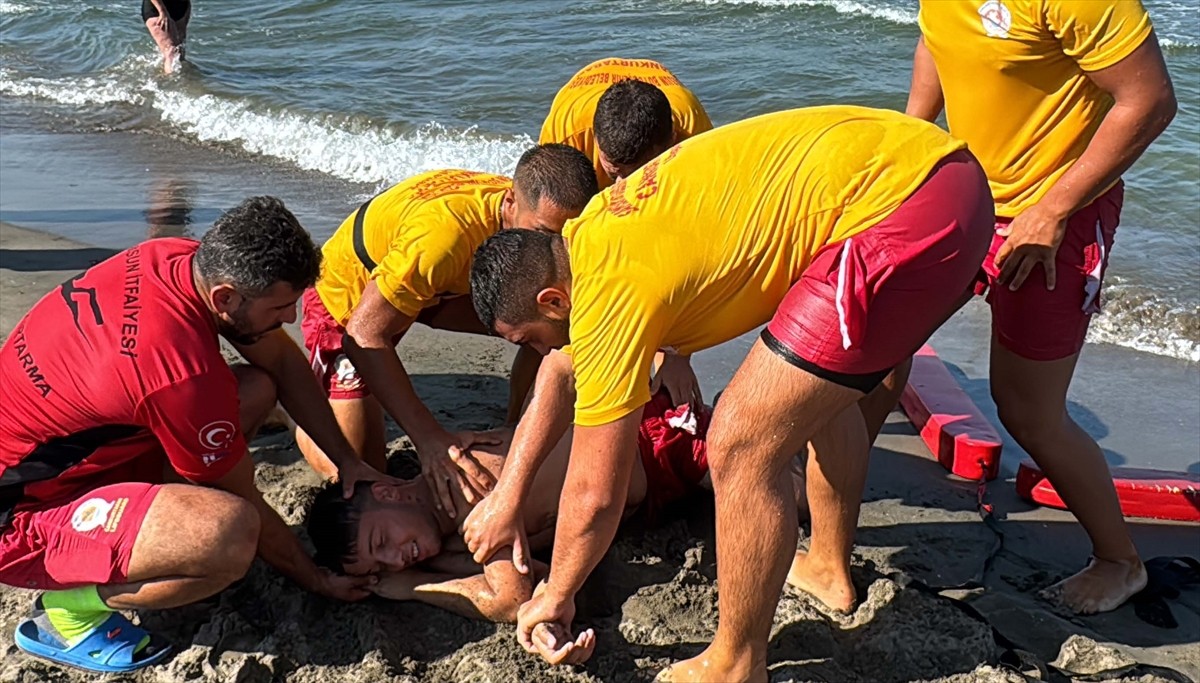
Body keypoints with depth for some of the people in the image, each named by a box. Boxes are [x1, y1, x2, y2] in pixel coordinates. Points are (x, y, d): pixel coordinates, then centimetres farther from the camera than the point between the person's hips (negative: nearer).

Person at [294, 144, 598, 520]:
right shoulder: (445, 232, -42)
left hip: (435, 289, 6)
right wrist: (430, 439, -43)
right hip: (347, 293, -5)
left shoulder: (542, 216, -20)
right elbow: (366, 332, -38)